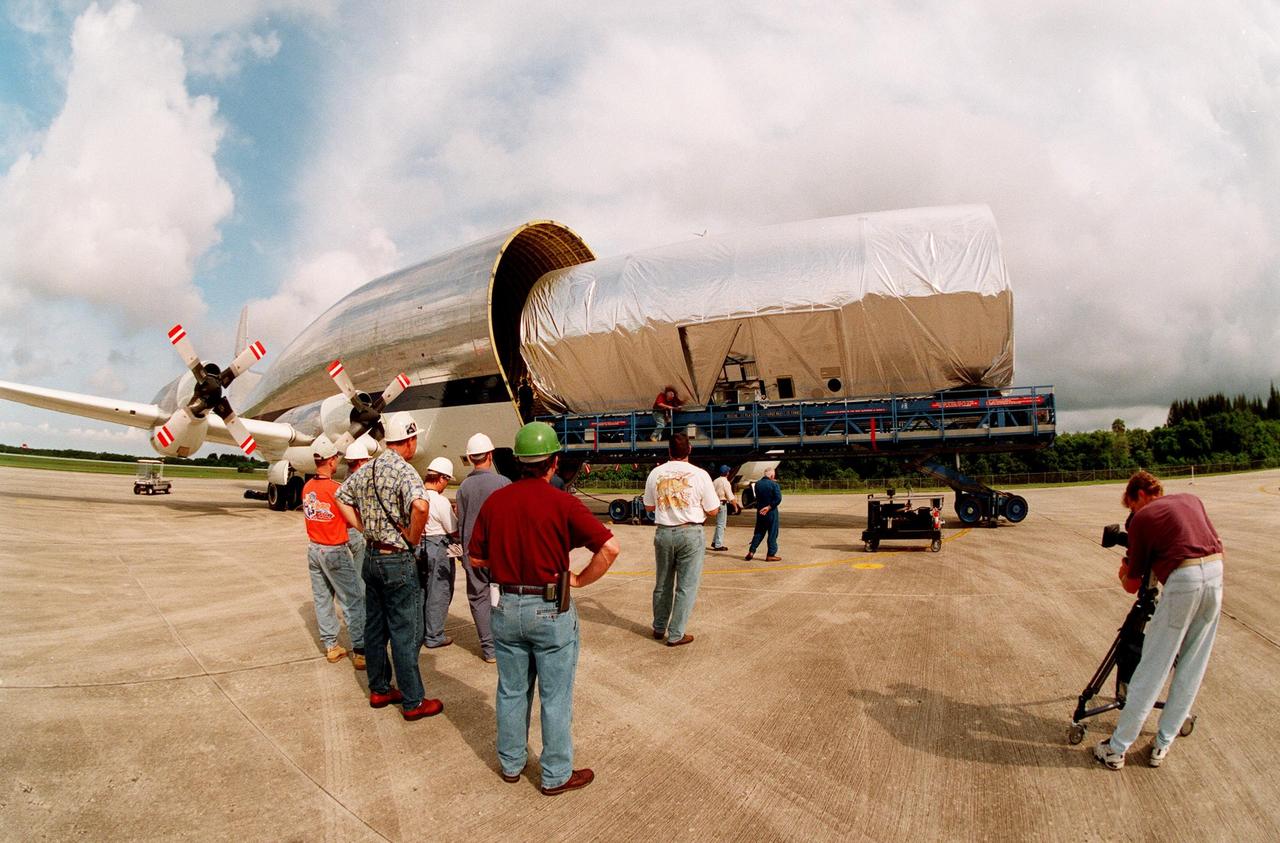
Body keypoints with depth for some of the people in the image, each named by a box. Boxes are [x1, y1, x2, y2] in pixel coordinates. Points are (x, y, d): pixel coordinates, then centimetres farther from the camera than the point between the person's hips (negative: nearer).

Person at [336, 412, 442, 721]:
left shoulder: (366, 469, 6)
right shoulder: (404, 471, -19)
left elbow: (341, 498, 19)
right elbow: (420, 505, -37)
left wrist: (364, 528, 13)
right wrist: (413, 537, -20)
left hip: (370, 556, 8)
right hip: (397, 560, -8)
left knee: (374, 627, 17)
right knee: (405, 634, 1)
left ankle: (379, 690, 30)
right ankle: (413, 702, 10)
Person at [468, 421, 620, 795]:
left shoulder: (494, 501, -3)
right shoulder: (562, 503, -15)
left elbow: (476, 558, 6)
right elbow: (609, 547, -19)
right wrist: (581, 580, -7)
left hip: (506, 607, 4)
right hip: (551, 610, -4)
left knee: (511, 691, 19)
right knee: (555, 696, 10)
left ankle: (511, 764, 35)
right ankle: (556, 775, 22)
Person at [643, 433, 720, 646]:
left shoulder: (655, 473, -1)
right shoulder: (700, 475, -9)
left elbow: (649, 506, 10)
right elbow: (713, 510, -3)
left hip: (663, 532, 3)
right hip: (690, 533, -3)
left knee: (662, 584, 17)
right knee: (686, 586, 6)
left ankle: (659, 628, 30)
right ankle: (675, 635, 9)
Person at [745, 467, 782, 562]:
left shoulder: (757, 484, 3)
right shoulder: (774, 484, -13)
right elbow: (778, 498, -20)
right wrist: (769, 507, -15)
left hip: (760, 512, 5)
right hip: (771, 512, -5)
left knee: (758, 533, 14)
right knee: (772, 533, 4)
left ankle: (751, 551, 8)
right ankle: (771, 555, 6)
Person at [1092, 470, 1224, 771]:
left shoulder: (1142, 519, 6)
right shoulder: (1191, 500, 21)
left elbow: (1132, 586, 9)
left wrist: (1123, 573, 30)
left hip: (1183, 580, -6)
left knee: (1151, 668, 0)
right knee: (1191, 667, 15)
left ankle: (1117, 749, 7)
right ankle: (1162, 745, 22)